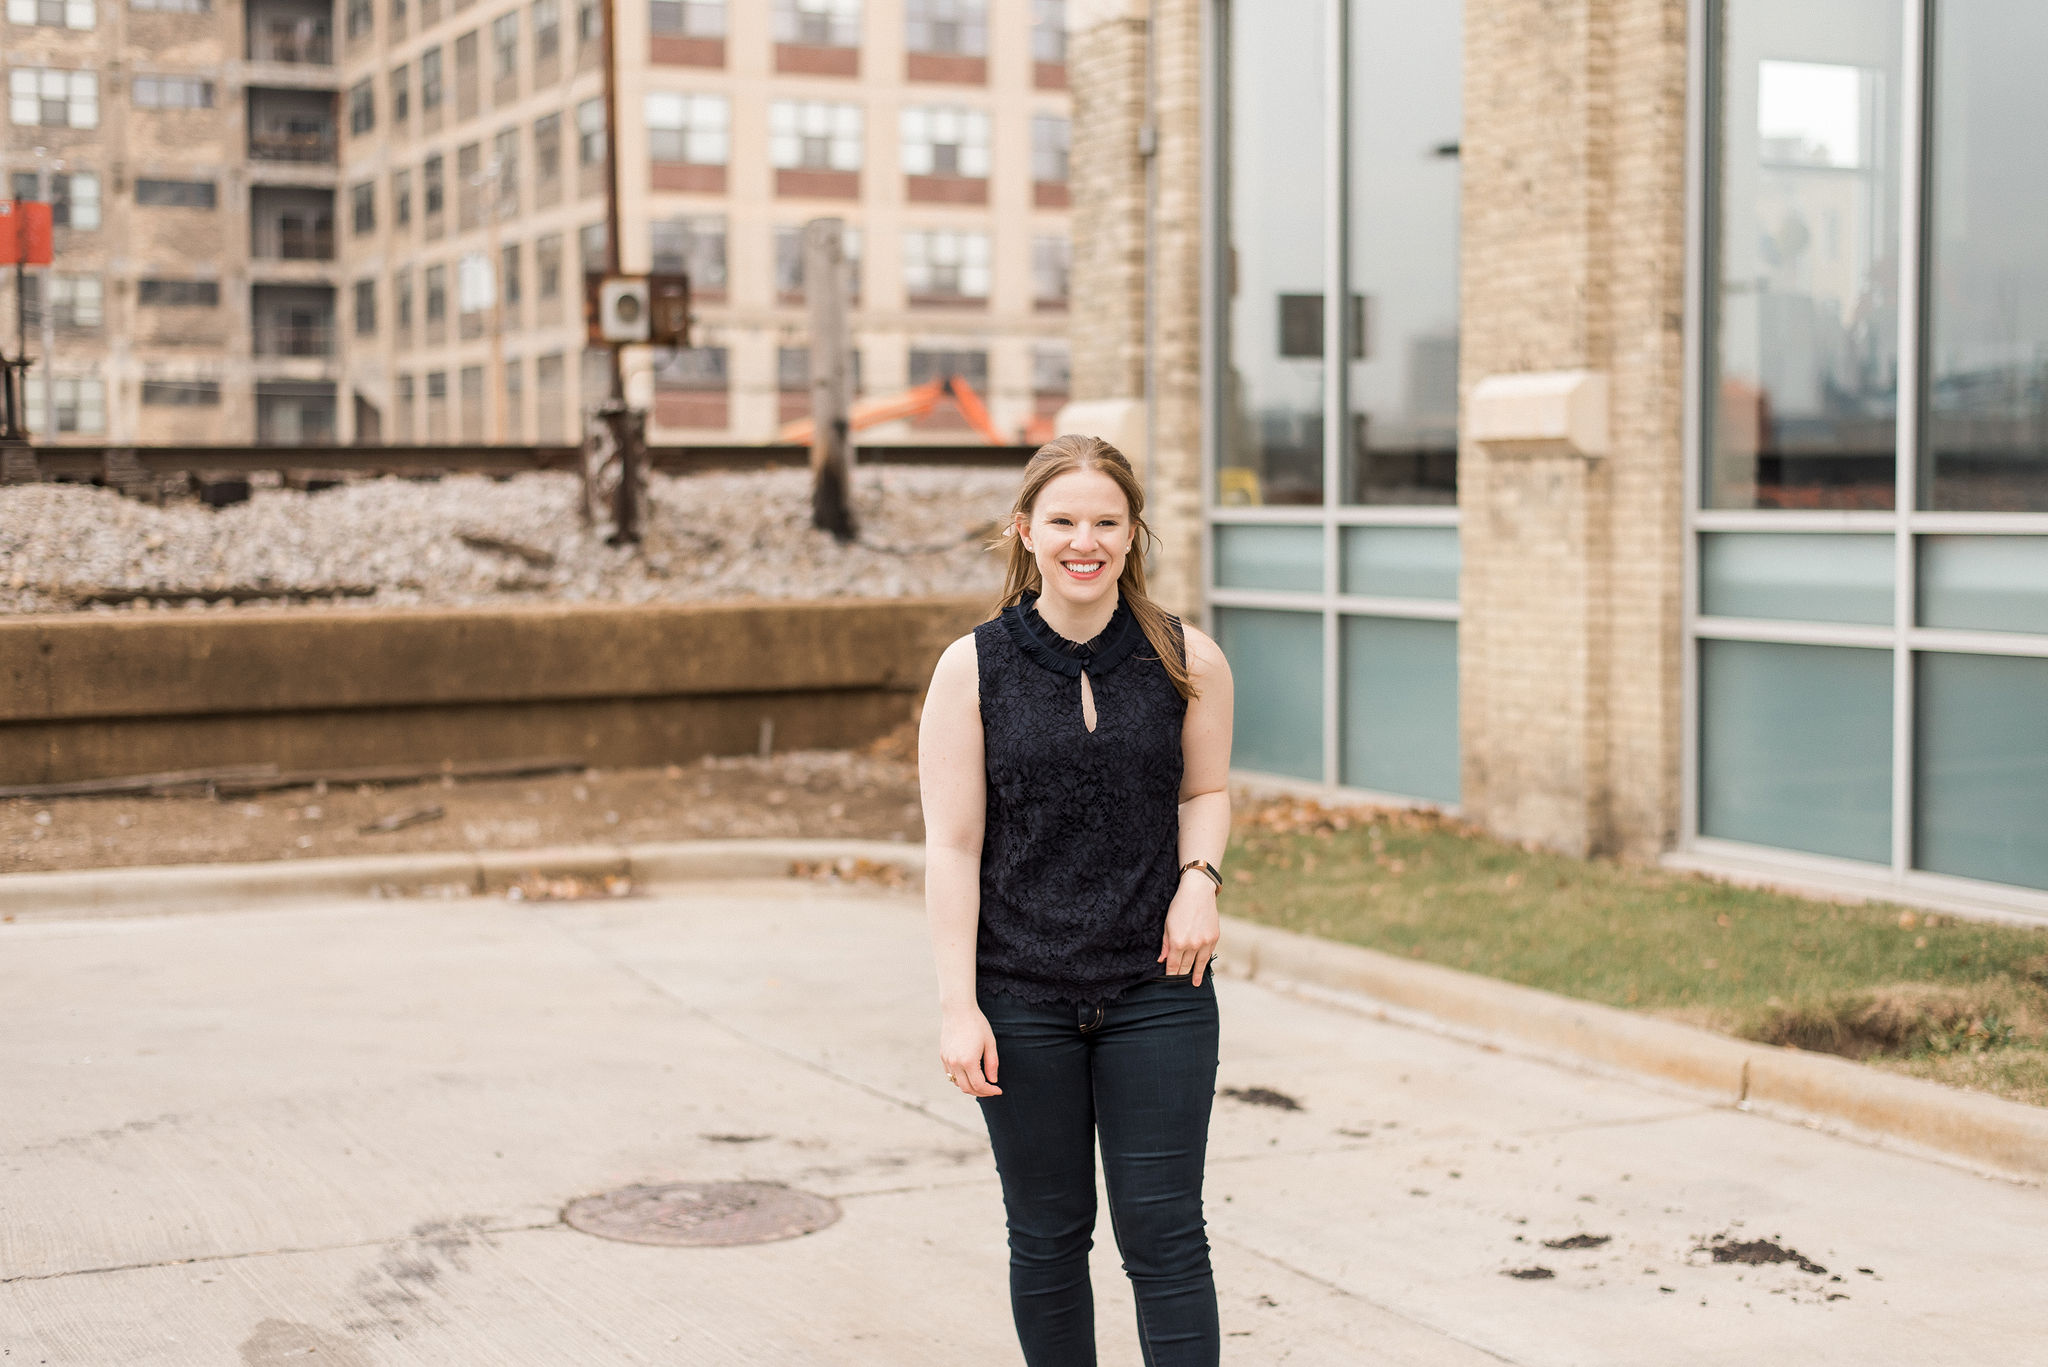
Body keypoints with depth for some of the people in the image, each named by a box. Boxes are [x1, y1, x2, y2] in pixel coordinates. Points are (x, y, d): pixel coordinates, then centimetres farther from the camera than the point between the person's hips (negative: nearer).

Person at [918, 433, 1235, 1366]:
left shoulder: (1188, 661, -1)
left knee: (1163, 1233, 0)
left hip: (1158, 992, 0)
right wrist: (957, 1005, -8)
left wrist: (1200, 877, -6)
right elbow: (952, 845, -4)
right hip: (1022, 1000, 0)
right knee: (1047, 1235, 11)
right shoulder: (972, 669, -5)